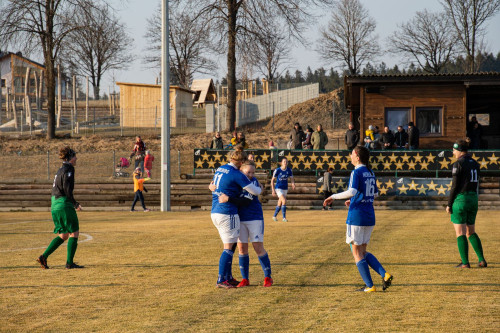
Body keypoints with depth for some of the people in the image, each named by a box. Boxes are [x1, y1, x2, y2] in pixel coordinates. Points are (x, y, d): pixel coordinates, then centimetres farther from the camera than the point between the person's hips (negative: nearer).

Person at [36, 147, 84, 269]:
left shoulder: (60, 170, 19)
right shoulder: (69, 168, -8)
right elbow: (67, 189, -18)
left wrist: (75, 203, 22)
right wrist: (75, 204, -8)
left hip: (54, 205, 9)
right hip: (64, 205, -9)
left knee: (63, 235, 14)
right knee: (74, 233, 0)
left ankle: (44, 257, 3)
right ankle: (69, 262, -2)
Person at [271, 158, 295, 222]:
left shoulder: (289, 170, -3)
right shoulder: (277, 170, -13)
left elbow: (292, 178, -3)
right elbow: (272, 180, -7)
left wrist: (293, 184, -27)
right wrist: (273, 190, -11)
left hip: (285, 188, 5)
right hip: (278, 188, -5)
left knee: (280, 204, 13)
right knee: (284, 201, -21)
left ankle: (274, 216, 32)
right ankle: (284, 218, -15)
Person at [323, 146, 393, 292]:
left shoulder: (356, 173, -12)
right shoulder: (370, 173, 11)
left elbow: (352, 192, -26)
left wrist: (334, 197, -16)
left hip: (356, 216, -8)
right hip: (370, 217, 8)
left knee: (357, 252, 3)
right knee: (363, 252, 18)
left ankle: (370, 286, 2)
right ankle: (385, 274, 3)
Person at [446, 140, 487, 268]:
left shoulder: (458, 164, -10)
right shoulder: (475, 164, 12)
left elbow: (454, 186, -13)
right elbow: (477, 184, 14)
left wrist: (449, 204, -7)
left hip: (460, 199, -7)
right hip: (473, 199, 7)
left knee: (460, 233, -2)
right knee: (471, 232, 15)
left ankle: (465, 262, -7)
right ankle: (481, 260, 6)